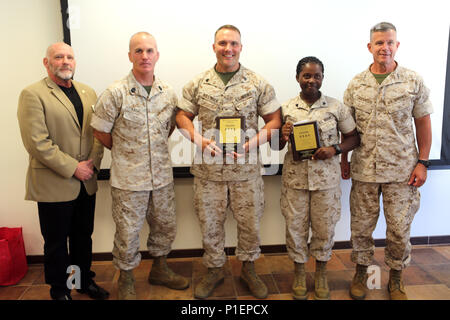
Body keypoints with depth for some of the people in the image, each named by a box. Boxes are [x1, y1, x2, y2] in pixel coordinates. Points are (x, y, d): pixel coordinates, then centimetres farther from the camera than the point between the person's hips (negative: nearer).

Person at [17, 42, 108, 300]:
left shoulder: (88, 93, 11)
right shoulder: (33, 94, -8)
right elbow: (37, 142, -16)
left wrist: (93, 161, -6)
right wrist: (72, 168, -16)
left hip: (86, 181, 5)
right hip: (54, 184, -5)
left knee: (84, 236, 18)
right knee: (56, 242, 10)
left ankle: (85, 280, 36)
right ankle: (59, 290, 29)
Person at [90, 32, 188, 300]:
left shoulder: (168, 93, 2)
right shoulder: (116, 93, -11)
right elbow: (101, 131, -4)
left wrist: (156, 147, 9)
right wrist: (125, 152, 3)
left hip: (162, 176, 4)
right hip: (128, 178, -4)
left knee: (166, 227, 17)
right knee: (128, 232, 8)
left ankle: (160, 269, 41)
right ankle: (127, 280, 32)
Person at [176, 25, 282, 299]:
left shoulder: (258, 84, 0)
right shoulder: (198, 84, 4)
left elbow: (275, 120, 2)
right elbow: (183, 116, 10)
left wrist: (252, 143, -13)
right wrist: (199, 139, -9)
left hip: (246, 169, 0)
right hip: (208, 169, 1)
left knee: (250, 222, 11)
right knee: (210, 223, 13)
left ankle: (248, 269, 36)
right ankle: (215, 270, 36)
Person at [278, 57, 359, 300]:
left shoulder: (336, 107, -2)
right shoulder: (286, 109, 0)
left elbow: (353, 138, 4)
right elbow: (277, 146, 7)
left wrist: (334, 149, -14)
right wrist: (283, 136, -16)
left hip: (327, 178, 0)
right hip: (294, 177, 1)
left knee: (325, 226, 11)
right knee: (295, 226, 10)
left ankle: (321, 273, 35)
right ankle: (299, 273, 33)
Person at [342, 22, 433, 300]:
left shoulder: (414, 82, 1)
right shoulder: (356, 84, 4)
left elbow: (423, 123, 3)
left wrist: (422, 162, -3)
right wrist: (344, 159, 6)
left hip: (401, 171, -1)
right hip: (364, 170, 1)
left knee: (399, 229, 7)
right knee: (361, 226, 10)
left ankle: (396, 277, 30)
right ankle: (361, 272, 31)